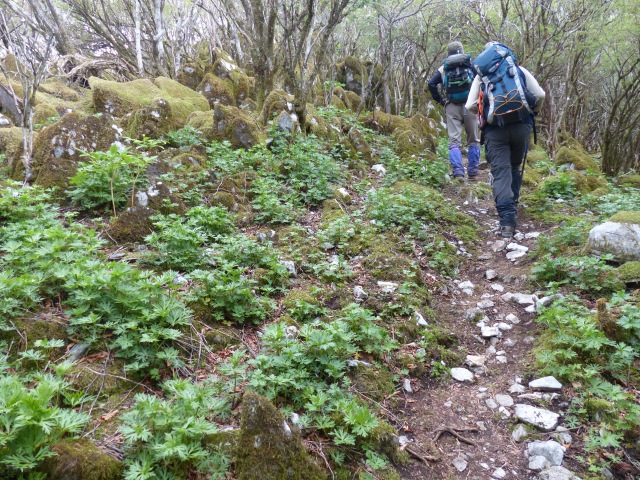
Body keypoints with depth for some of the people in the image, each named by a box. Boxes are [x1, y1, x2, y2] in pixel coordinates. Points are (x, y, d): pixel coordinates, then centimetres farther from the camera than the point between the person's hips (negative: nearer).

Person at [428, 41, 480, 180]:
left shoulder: (443, 68, 10)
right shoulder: (471, 64, 9)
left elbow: (431, 84, -2)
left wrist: (439, 100, 6)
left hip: (451, 107, 0)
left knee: (454, 141, 0)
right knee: (473, 140, 9)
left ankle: (458, 172, -15)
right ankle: (472, 173, 8)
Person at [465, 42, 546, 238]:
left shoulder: (481, 75, 11)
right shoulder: (520, 70, 12)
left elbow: (470, 106, 4)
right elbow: (540, 95, 6)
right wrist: (533, 112, 25)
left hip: (494, 130, -2)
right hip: (521, 126, 2)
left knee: (501, 172, -5)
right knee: (515, 167, 23)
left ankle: (507, 220, -19)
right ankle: (512, 202, 35)